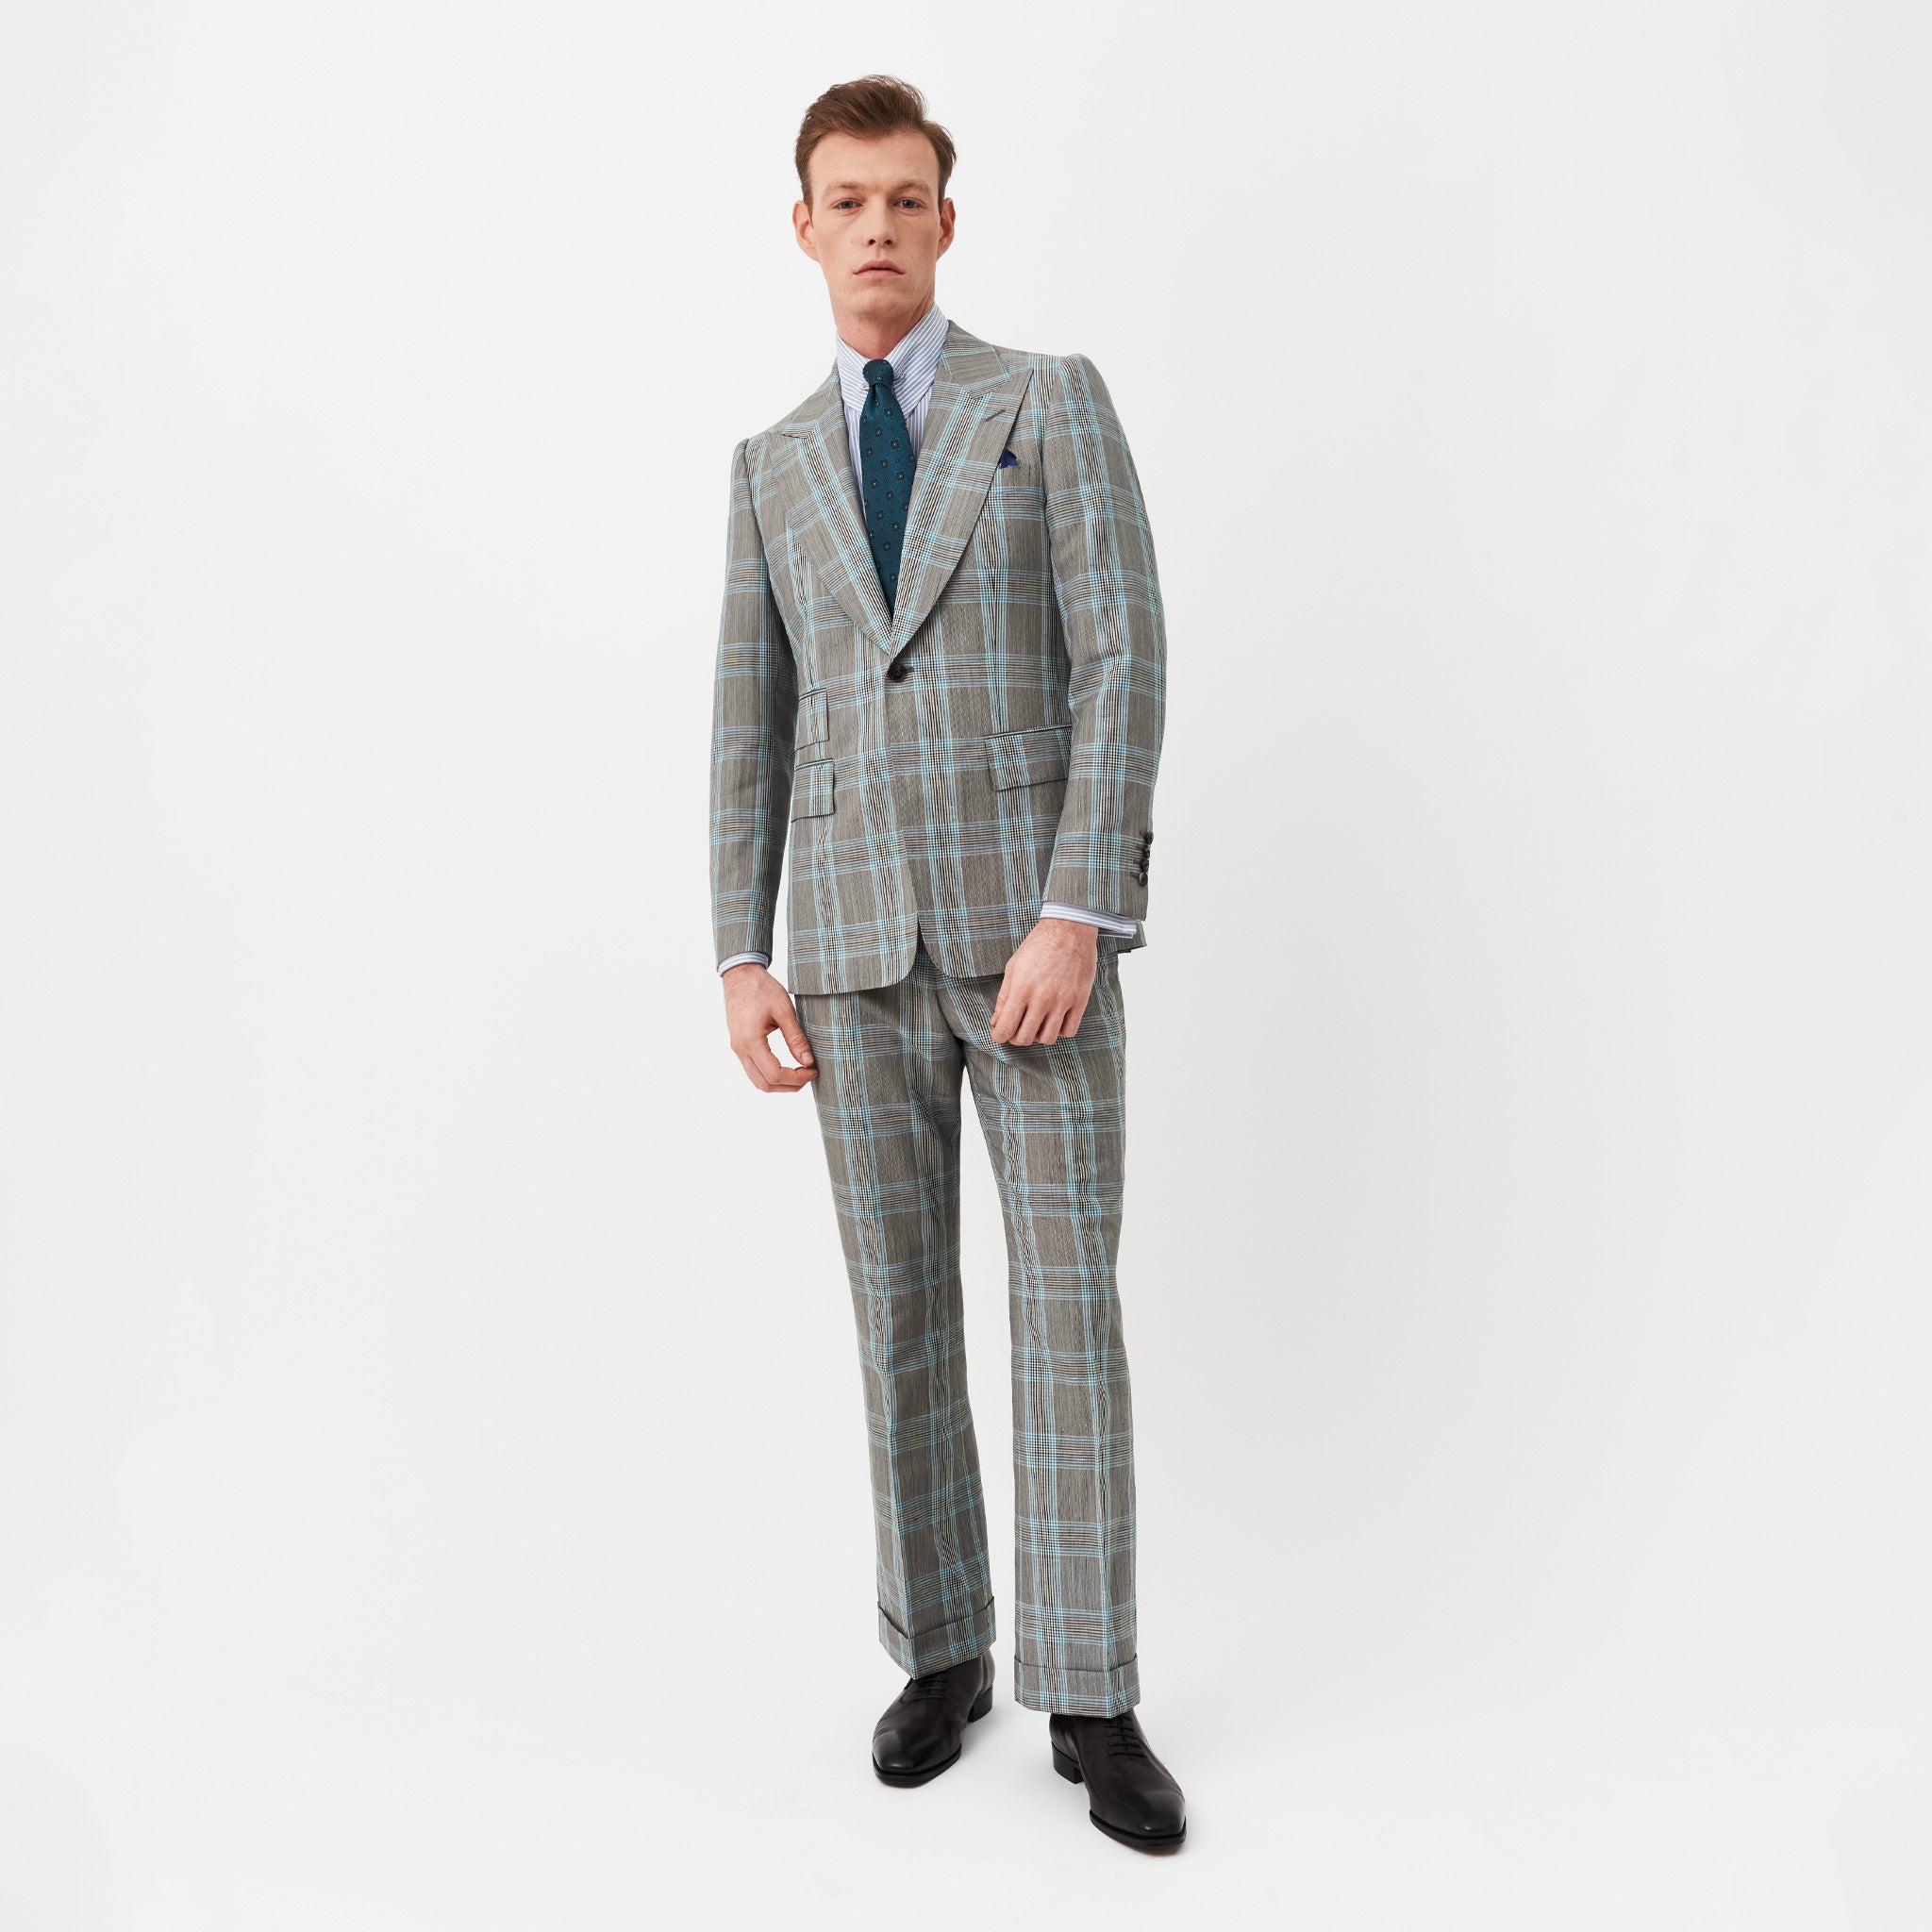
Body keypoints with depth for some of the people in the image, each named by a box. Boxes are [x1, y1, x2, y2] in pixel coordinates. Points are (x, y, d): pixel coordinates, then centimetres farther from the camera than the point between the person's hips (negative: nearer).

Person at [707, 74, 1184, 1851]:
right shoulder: (774, 464, 15)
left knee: (1068, 1306, -5)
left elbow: (1123, 663, -8)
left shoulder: (1055, 401, 2)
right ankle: (941, 1655, 23)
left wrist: (1078, 916, -19)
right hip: (858, 939, 4)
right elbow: (753, 725, 11)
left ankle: (1089, 1697, 7)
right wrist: (743, 958, 2)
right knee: (902, 1309, 7)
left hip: (1037, 921, -3)